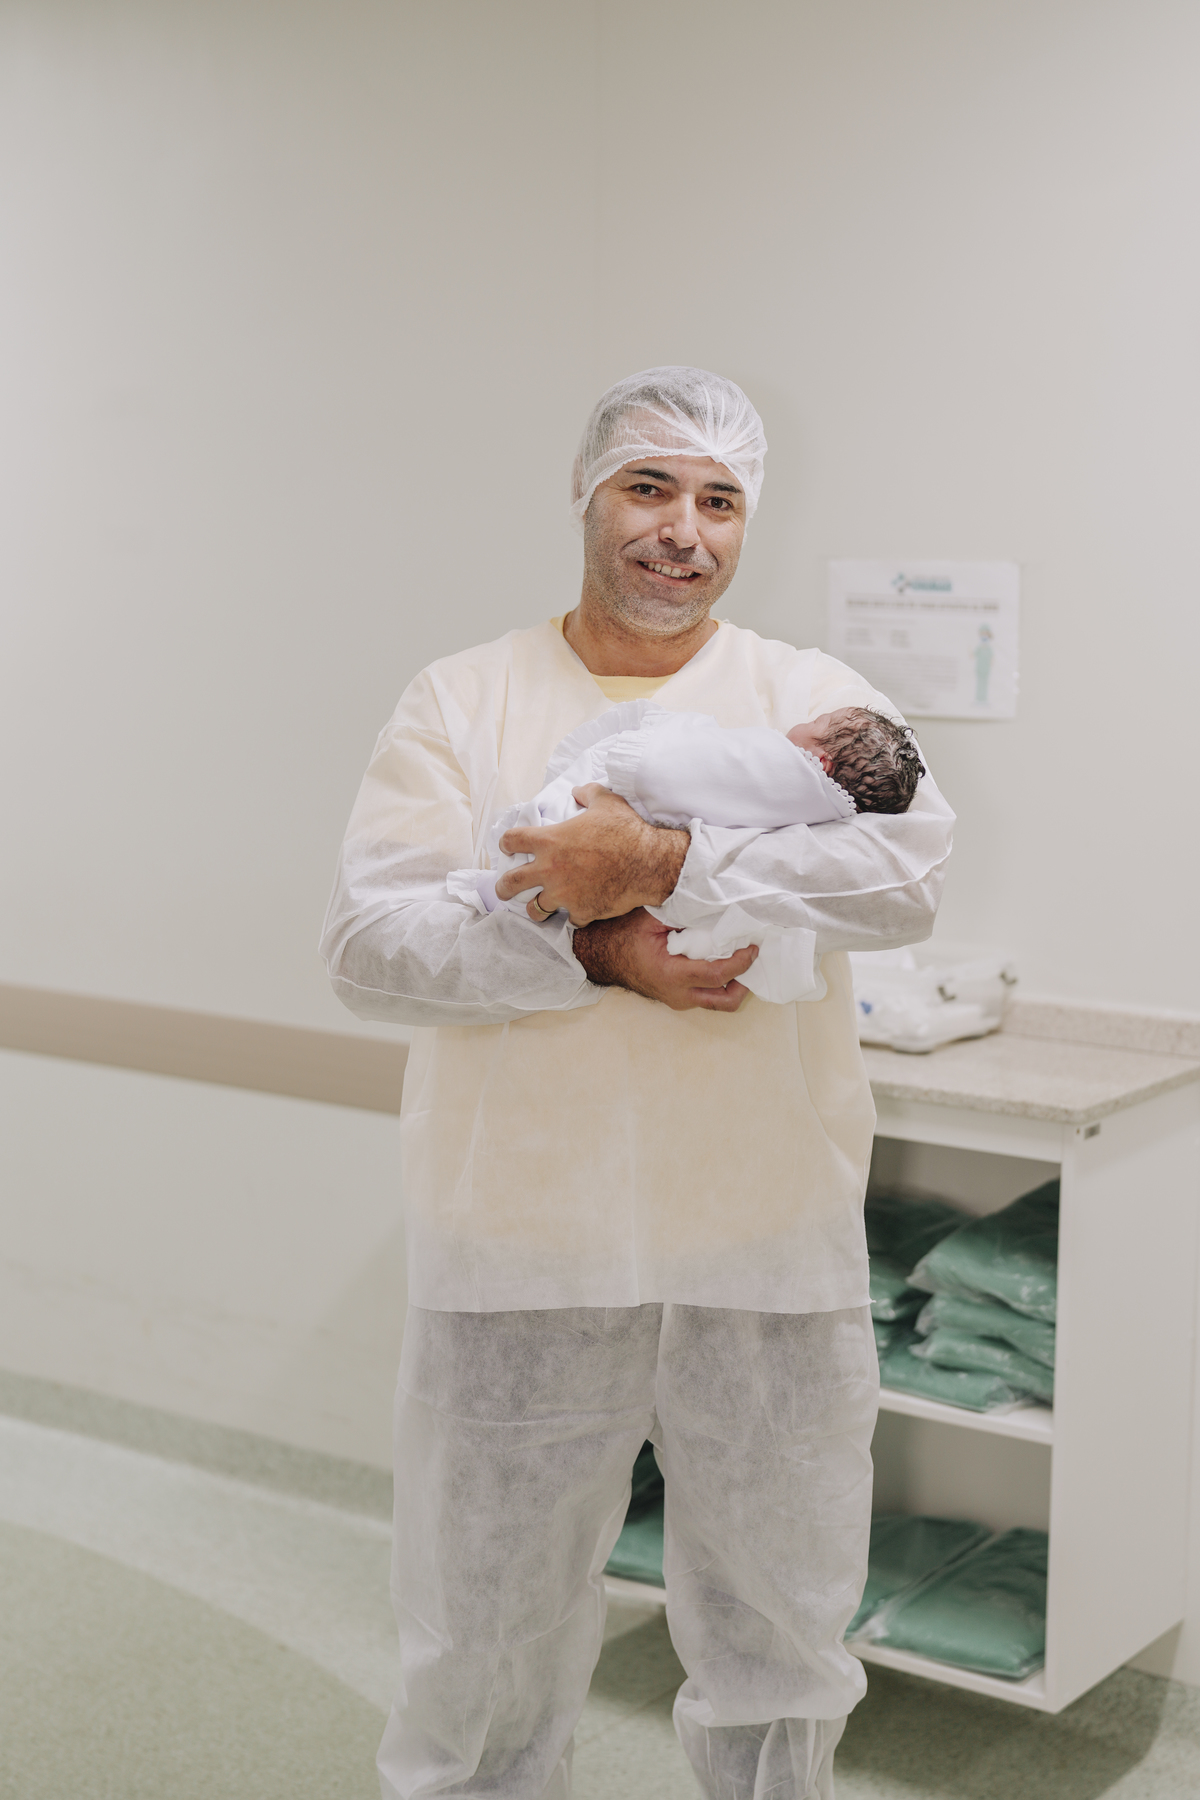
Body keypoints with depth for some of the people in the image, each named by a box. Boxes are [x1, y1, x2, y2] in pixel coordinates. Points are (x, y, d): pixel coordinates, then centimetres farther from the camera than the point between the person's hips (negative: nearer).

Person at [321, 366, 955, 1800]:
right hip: (520, 1252, 0)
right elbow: (367, 943, -9)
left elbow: (909, 864, -18)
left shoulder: (810, 697, 2)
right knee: (484, 1641, 13)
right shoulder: (464, 701, 2)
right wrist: (596, 949, -22)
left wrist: (665, 864, -26)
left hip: (768, 1251, 1)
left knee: (778, 1631, 17)